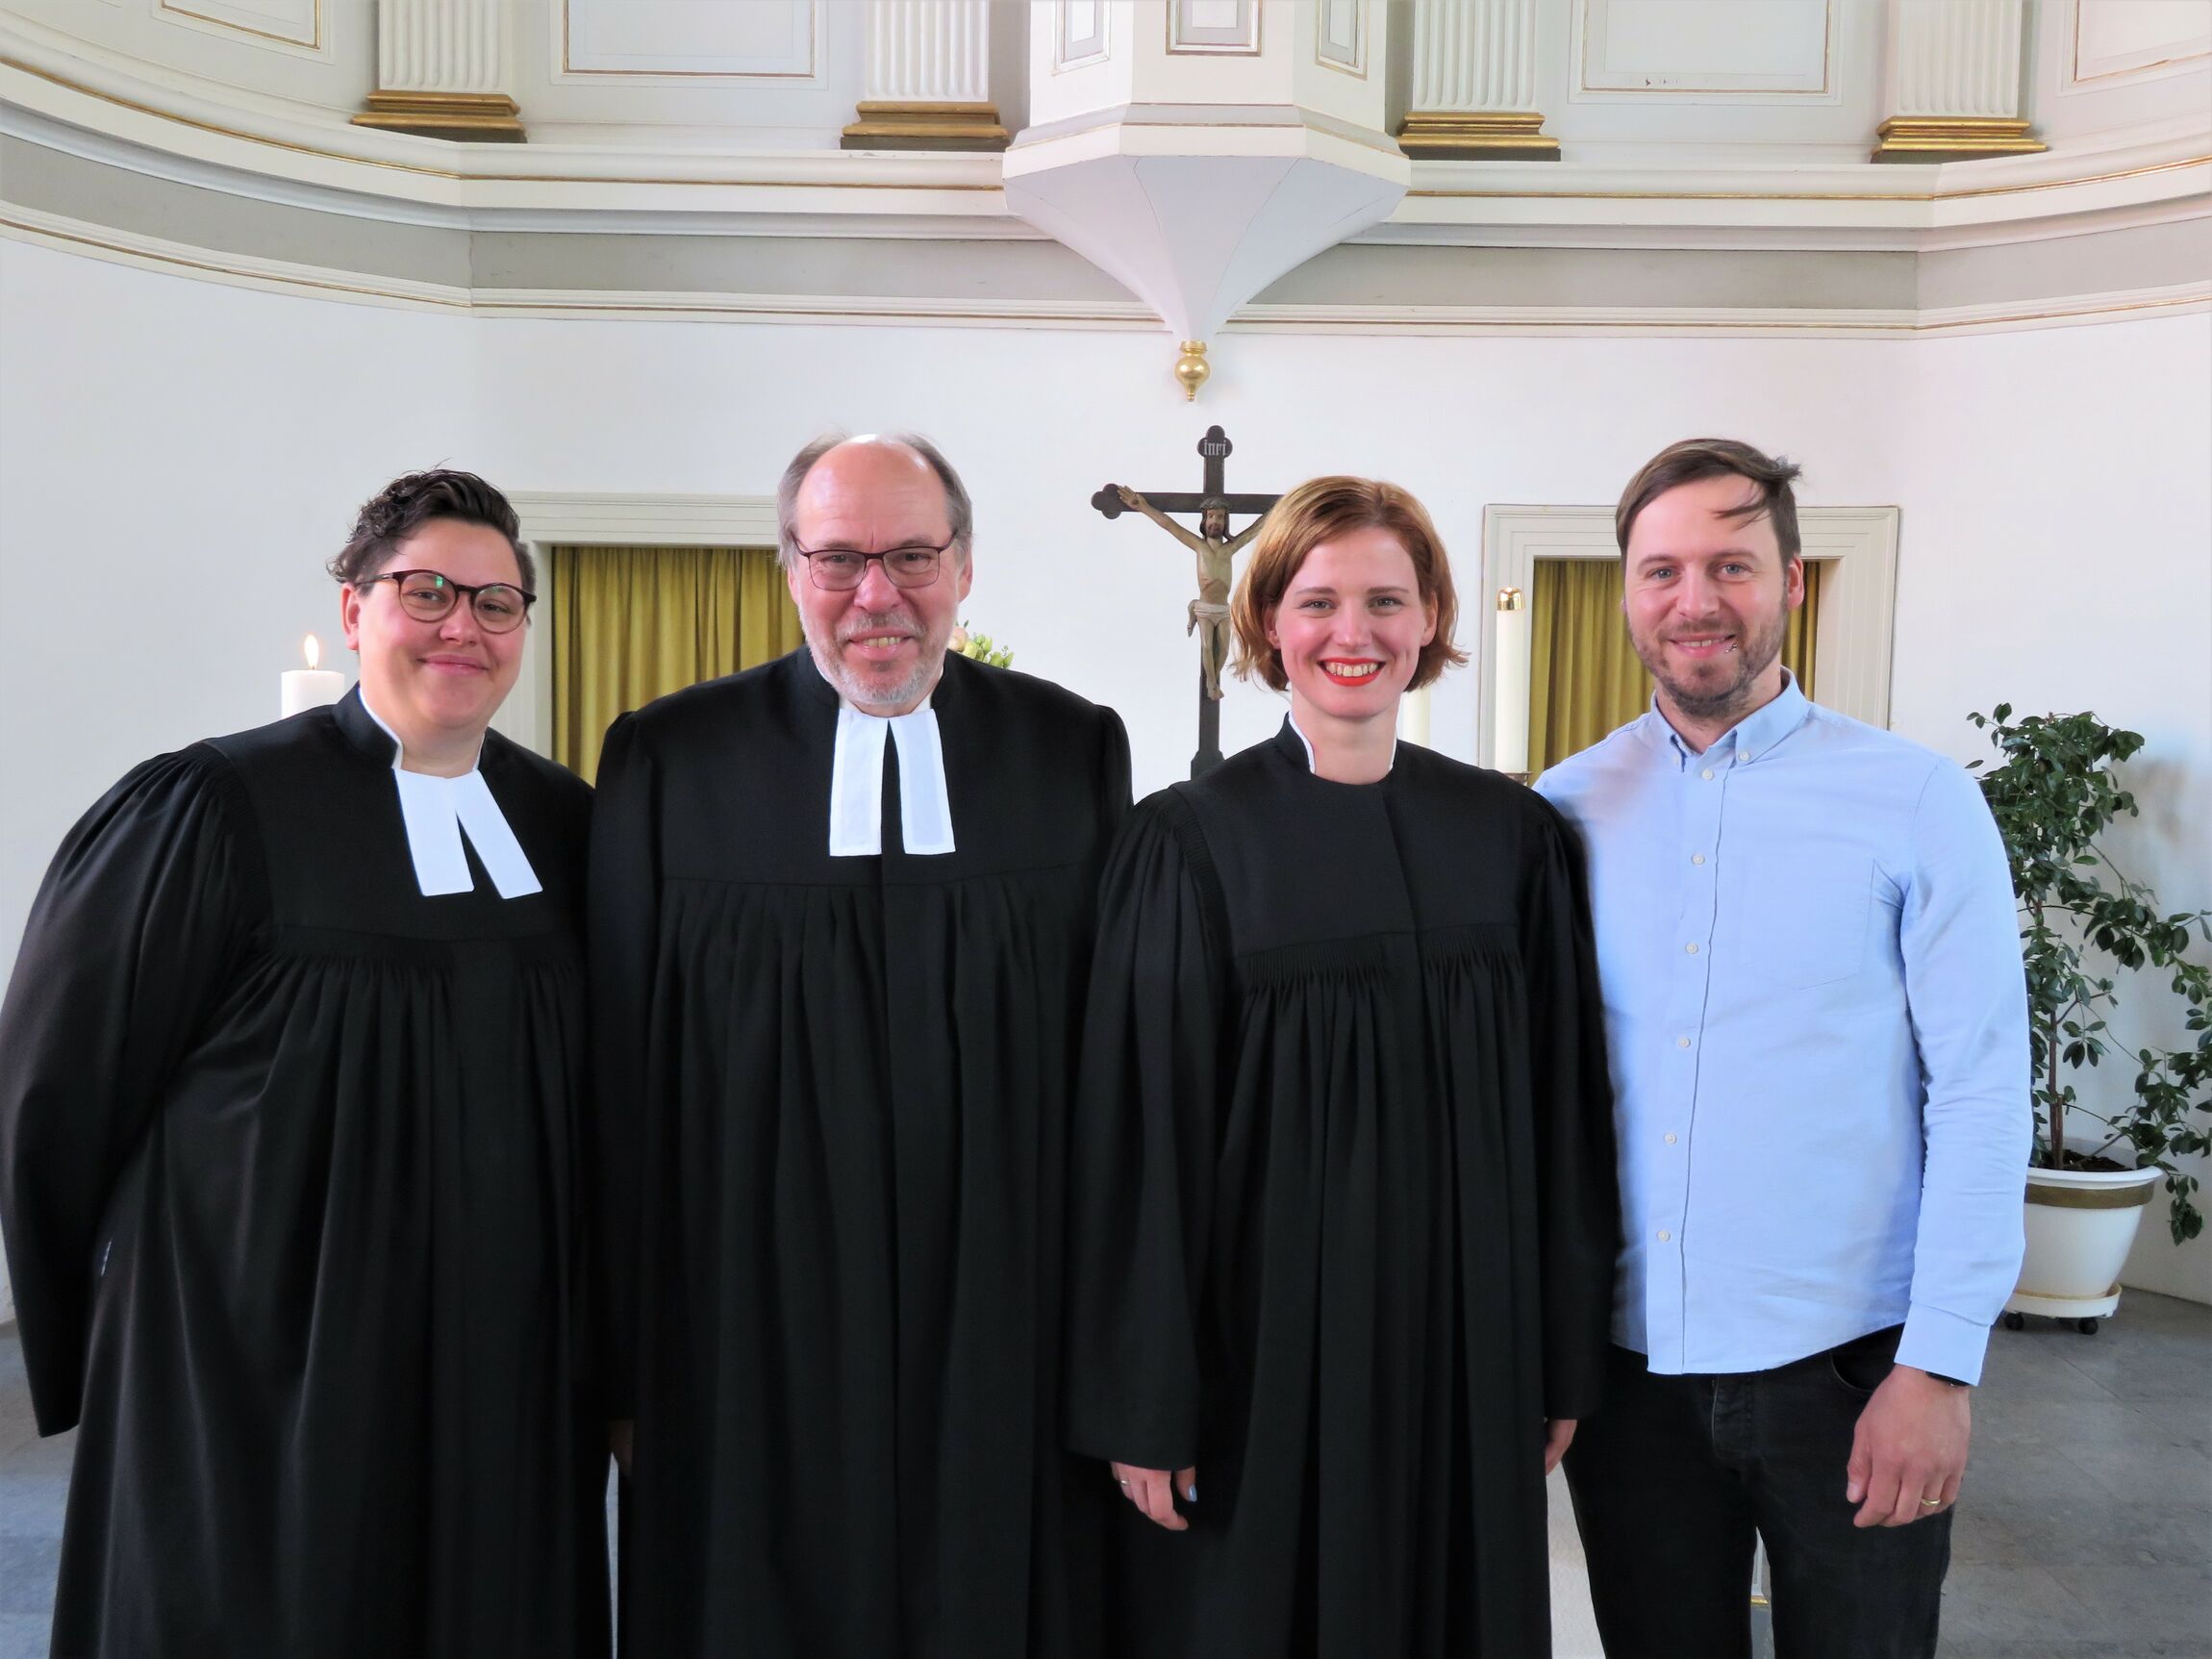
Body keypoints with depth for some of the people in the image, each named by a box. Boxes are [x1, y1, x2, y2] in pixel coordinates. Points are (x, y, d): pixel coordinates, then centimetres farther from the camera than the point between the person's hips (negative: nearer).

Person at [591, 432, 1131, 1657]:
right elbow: (622, 1066, 1)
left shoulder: (1075, 751, 2)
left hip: (1008, 1318, 1)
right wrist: (629, 1347, 1)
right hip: (758, 1331, 0)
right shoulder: (669, 763, -1)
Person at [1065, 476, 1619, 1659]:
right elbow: (1142, 1138, -8)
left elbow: (1563, 1114, 5)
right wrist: (1145, 1406, -9)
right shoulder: (1193, 840, -7)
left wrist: (1566, 1360, 5)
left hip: (1465, 1340, 3)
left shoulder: (1514, 836, 2)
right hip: (1258, 1335, -3)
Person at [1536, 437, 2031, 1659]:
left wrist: (1940, 1365, -10)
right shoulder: (1564, 811, 1)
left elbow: (1982, 1097, -7)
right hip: (1624, 1363, 3)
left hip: (1845, 1369, -2)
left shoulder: (1915, 801, -6)